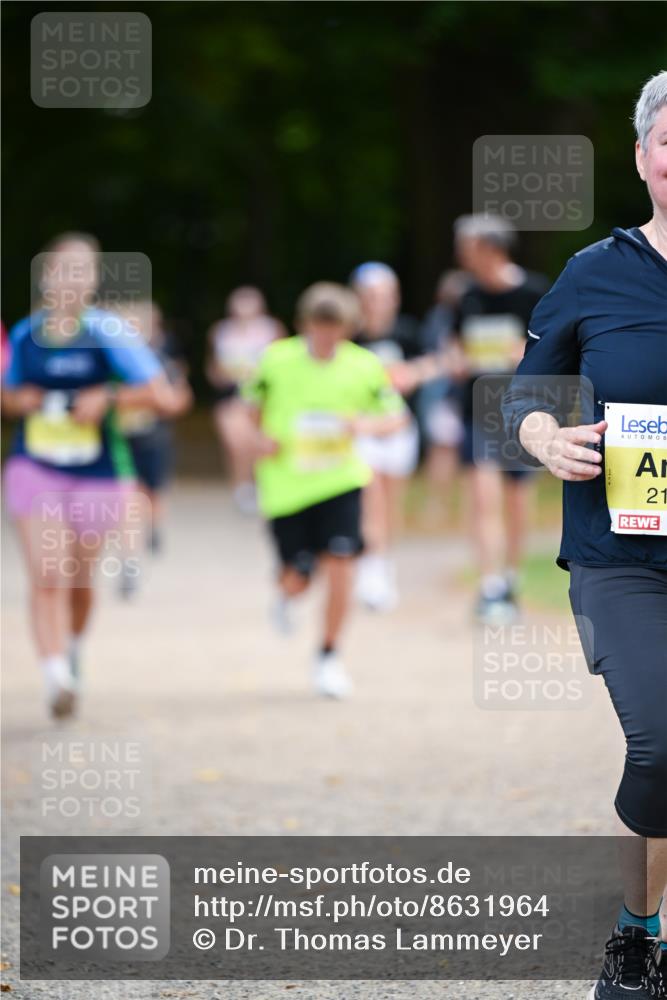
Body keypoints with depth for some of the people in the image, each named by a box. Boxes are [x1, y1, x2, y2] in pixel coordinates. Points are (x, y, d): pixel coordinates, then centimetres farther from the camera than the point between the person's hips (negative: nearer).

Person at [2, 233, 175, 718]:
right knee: (47, 575, -15)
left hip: (96, 476, -1)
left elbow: (160, 394, -11)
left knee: (80, 578, 15)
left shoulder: (109, 333, -10)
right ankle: (57, 676, -19)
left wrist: (108, 396, -23)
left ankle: (73, 644, 44)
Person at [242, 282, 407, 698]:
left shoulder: (363, 367, -4)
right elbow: (253, 402, 12)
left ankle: (330, 656, 4)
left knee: (339, 561, -14)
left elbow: (396, 417, 4)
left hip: (340, 480, 0)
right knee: (299, 576, 2)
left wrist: (367, 424, -17)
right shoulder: (277, 360, -6)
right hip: (287, 484, 0)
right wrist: (260, 437, -7)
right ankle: (287, 596, 44)